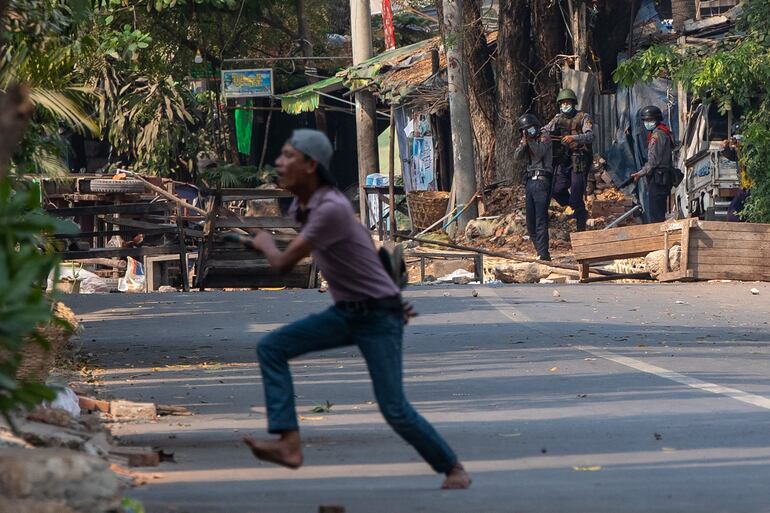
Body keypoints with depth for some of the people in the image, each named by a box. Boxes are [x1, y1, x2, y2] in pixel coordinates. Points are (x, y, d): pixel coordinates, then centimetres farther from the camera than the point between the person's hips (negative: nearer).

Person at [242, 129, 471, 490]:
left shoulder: (330, 210, -29)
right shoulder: (302, 205, 3)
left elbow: (283, 264, -23)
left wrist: (264, 243, 0)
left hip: (379, 317, -9)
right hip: (346, 312, 9)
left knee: (394, 409, -10)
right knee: (271, 348, -5)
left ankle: (452, 469, 12)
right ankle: (288, 443, -13)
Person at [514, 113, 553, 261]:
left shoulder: (544, 138, 0)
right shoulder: (526, 142, 18)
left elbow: (539, 152, -15)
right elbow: (517, 156, 5)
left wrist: (530, 140, -19)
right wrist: (524, 143, -10)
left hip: (541, 181, -8)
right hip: (530, 181, 8)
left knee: (541, 220, -14)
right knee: (530, 221, 8)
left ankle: (543, 253, -18)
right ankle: (540, 251, 15)